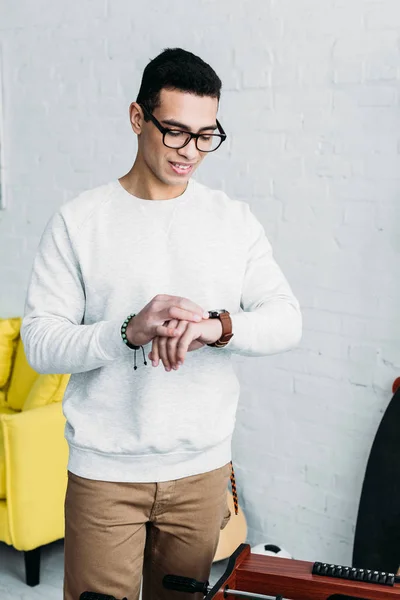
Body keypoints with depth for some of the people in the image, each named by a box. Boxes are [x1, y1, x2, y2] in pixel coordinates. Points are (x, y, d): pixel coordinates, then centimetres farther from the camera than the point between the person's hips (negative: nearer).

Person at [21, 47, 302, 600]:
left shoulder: (234, 220, 2)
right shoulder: (78, 221, -6)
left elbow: (287, 321, -4)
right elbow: (40, 342, -9)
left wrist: (218, 325, -24)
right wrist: (129, 332, -26)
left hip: (202, 469, 3)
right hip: (105, 472, -2)